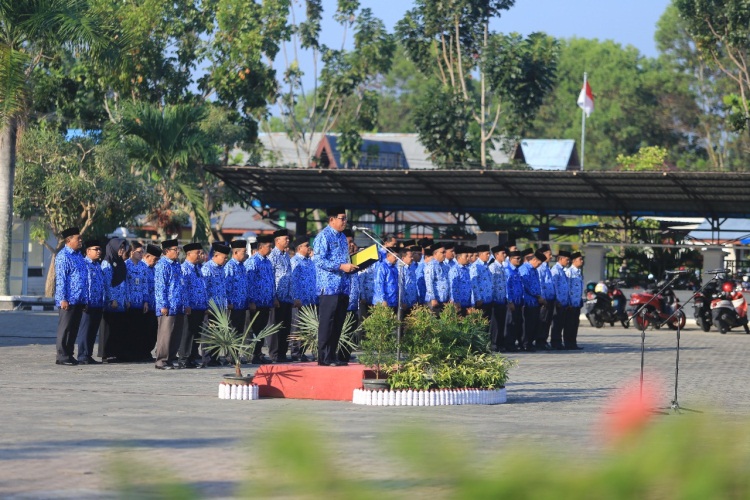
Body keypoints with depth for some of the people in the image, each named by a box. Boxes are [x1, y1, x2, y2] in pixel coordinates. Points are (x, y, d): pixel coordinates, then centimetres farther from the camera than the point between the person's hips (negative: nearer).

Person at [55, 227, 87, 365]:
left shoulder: (78, 255, 16)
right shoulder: (63, 256, -10)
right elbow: (60, 279, -15)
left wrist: (84, 299, 19)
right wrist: (63, 299, -19)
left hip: (79, 300, 8)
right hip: (68, 300, -8)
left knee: (74, 329, 10)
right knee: (65, 328, -4)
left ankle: (69, 355, 16)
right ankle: (62, 356, -1)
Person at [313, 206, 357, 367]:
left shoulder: (342, 237, 18)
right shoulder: (324, 236, -8)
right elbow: (319, 260, -17)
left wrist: (351, 267, 6)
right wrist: (341, 266, -21)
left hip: (343, 287, 8)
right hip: (329, 286, -8)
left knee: (338, 323, 9)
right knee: (327, 322, -6)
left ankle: (332, 355, 14)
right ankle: (324, 357, -4)